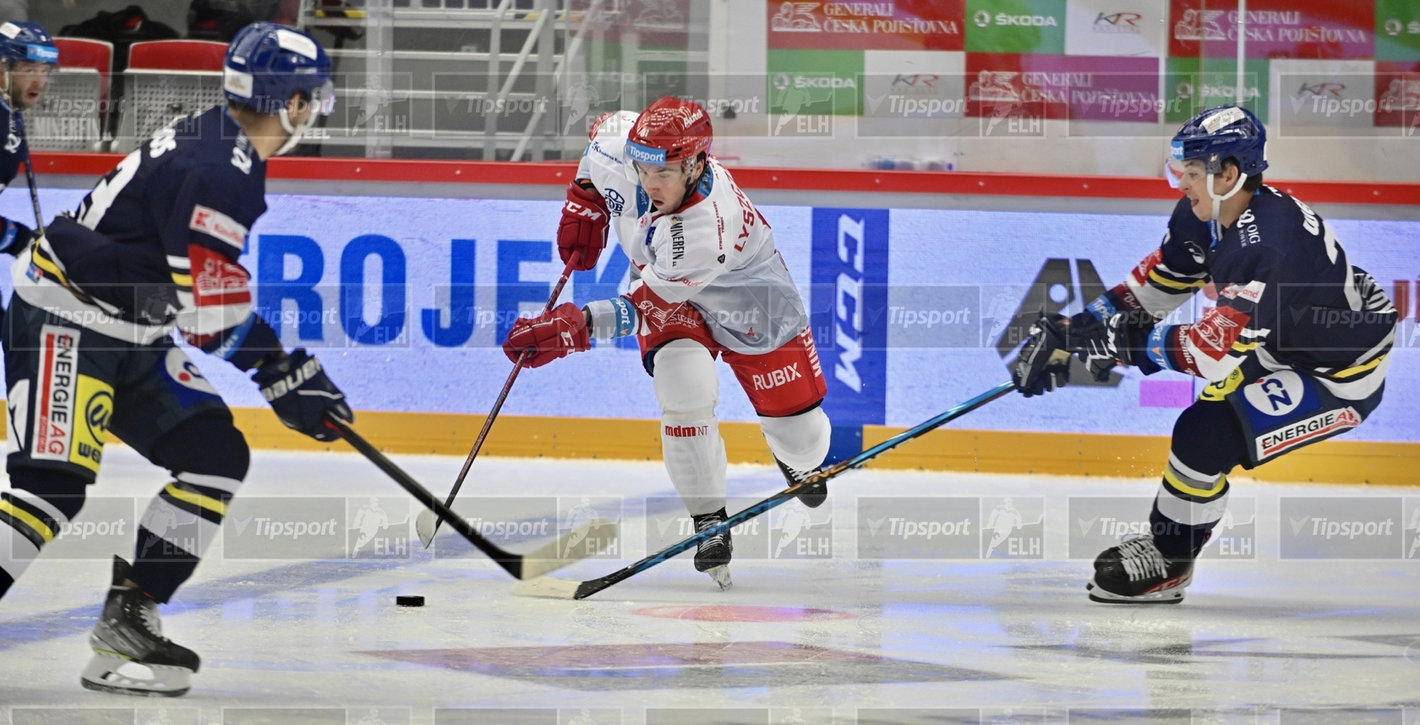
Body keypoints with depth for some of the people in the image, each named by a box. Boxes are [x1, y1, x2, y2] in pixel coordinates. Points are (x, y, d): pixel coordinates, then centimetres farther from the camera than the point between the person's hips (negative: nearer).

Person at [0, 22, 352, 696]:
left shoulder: (228, 154, 11)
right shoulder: (216, 170, -22)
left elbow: (208, 289, 20)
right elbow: (213, 317, -24)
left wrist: (288, 368, 18)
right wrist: (286, 376, -14)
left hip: (126, 335, 10)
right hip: (62, 324, -10)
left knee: (216, 457, 5)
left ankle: (128, 616, 6)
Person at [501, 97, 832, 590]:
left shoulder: (708, 229, -45)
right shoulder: (621, 146, -29)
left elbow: (640, 308, -42)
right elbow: (606, 126, -1)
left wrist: (573, 326, -51)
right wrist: (584, 201, -3)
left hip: (748, 297, -4)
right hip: (667, 296, 4)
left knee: (795, 421, 2)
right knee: (685, 391, -24)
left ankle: (798, 458, 43)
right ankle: (709, 521, -10)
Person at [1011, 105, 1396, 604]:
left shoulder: (1266, 248, -36)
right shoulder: (1204, 217, -7)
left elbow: (1214, 351, -36)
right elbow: (1155, 283, 4)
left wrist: (1122, 344, -32)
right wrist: (1072, 331, -3)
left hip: (1344, 377, -10)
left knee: (1205, 432, -18)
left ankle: (1167, 563, 1)